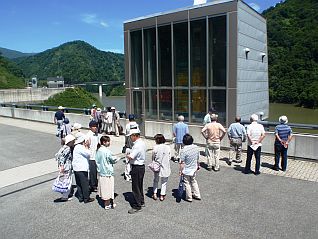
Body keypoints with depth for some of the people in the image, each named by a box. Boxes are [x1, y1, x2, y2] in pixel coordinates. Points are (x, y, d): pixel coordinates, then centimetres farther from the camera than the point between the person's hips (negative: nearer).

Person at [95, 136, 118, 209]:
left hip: (101, 171, 8)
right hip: (107, 172, -8)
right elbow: (113, 160, -11)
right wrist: (116, 159, 8)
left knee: (103, 188, 16)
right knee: (108, 189, 3)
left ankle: (105, 202, 29)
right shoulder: (107, 151, -20)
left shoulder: (98, 150, 3)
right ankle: (107, 205, 13)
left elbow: (97, 161, 9)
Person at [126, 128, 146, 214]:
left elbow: (130, 157, -30)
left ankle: (137, 206, 10)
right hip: (141, 166, 10)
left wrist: (127, 155, -9)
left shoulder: (137, 145, -25)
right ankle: (141, 202, 37)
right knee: (140, 185, 22)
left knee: (135, 187, 1)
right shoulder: (142, 143, 7)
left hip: (137, 168, -10)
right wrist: (130, 154, 4)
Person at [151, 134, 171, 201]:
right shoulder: (167, 147, -11)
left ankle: (155, 194, 20)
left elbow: (153, 157, -5)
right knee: (164, 182, 14)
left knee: (156, 180, 20)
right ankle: (162, 195, 17)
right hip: (165, 167, 0)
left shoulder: (155, 147, -15)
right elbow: (169, 157, -3)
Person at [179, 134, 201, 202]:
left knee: (187, 183, 12)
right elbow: (197, 158, 6)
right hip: (194, 169, 6)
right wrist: (198, 165, 22)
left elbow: (182, 163, -22)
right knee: (194, 181, 25)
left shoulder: (183, 150, -27)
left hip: (186, 171, -6)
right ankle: (197, 195, 34)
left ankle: (189, 197, 25)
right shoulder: (196, 147, -8)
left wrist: (180, 170, -10)